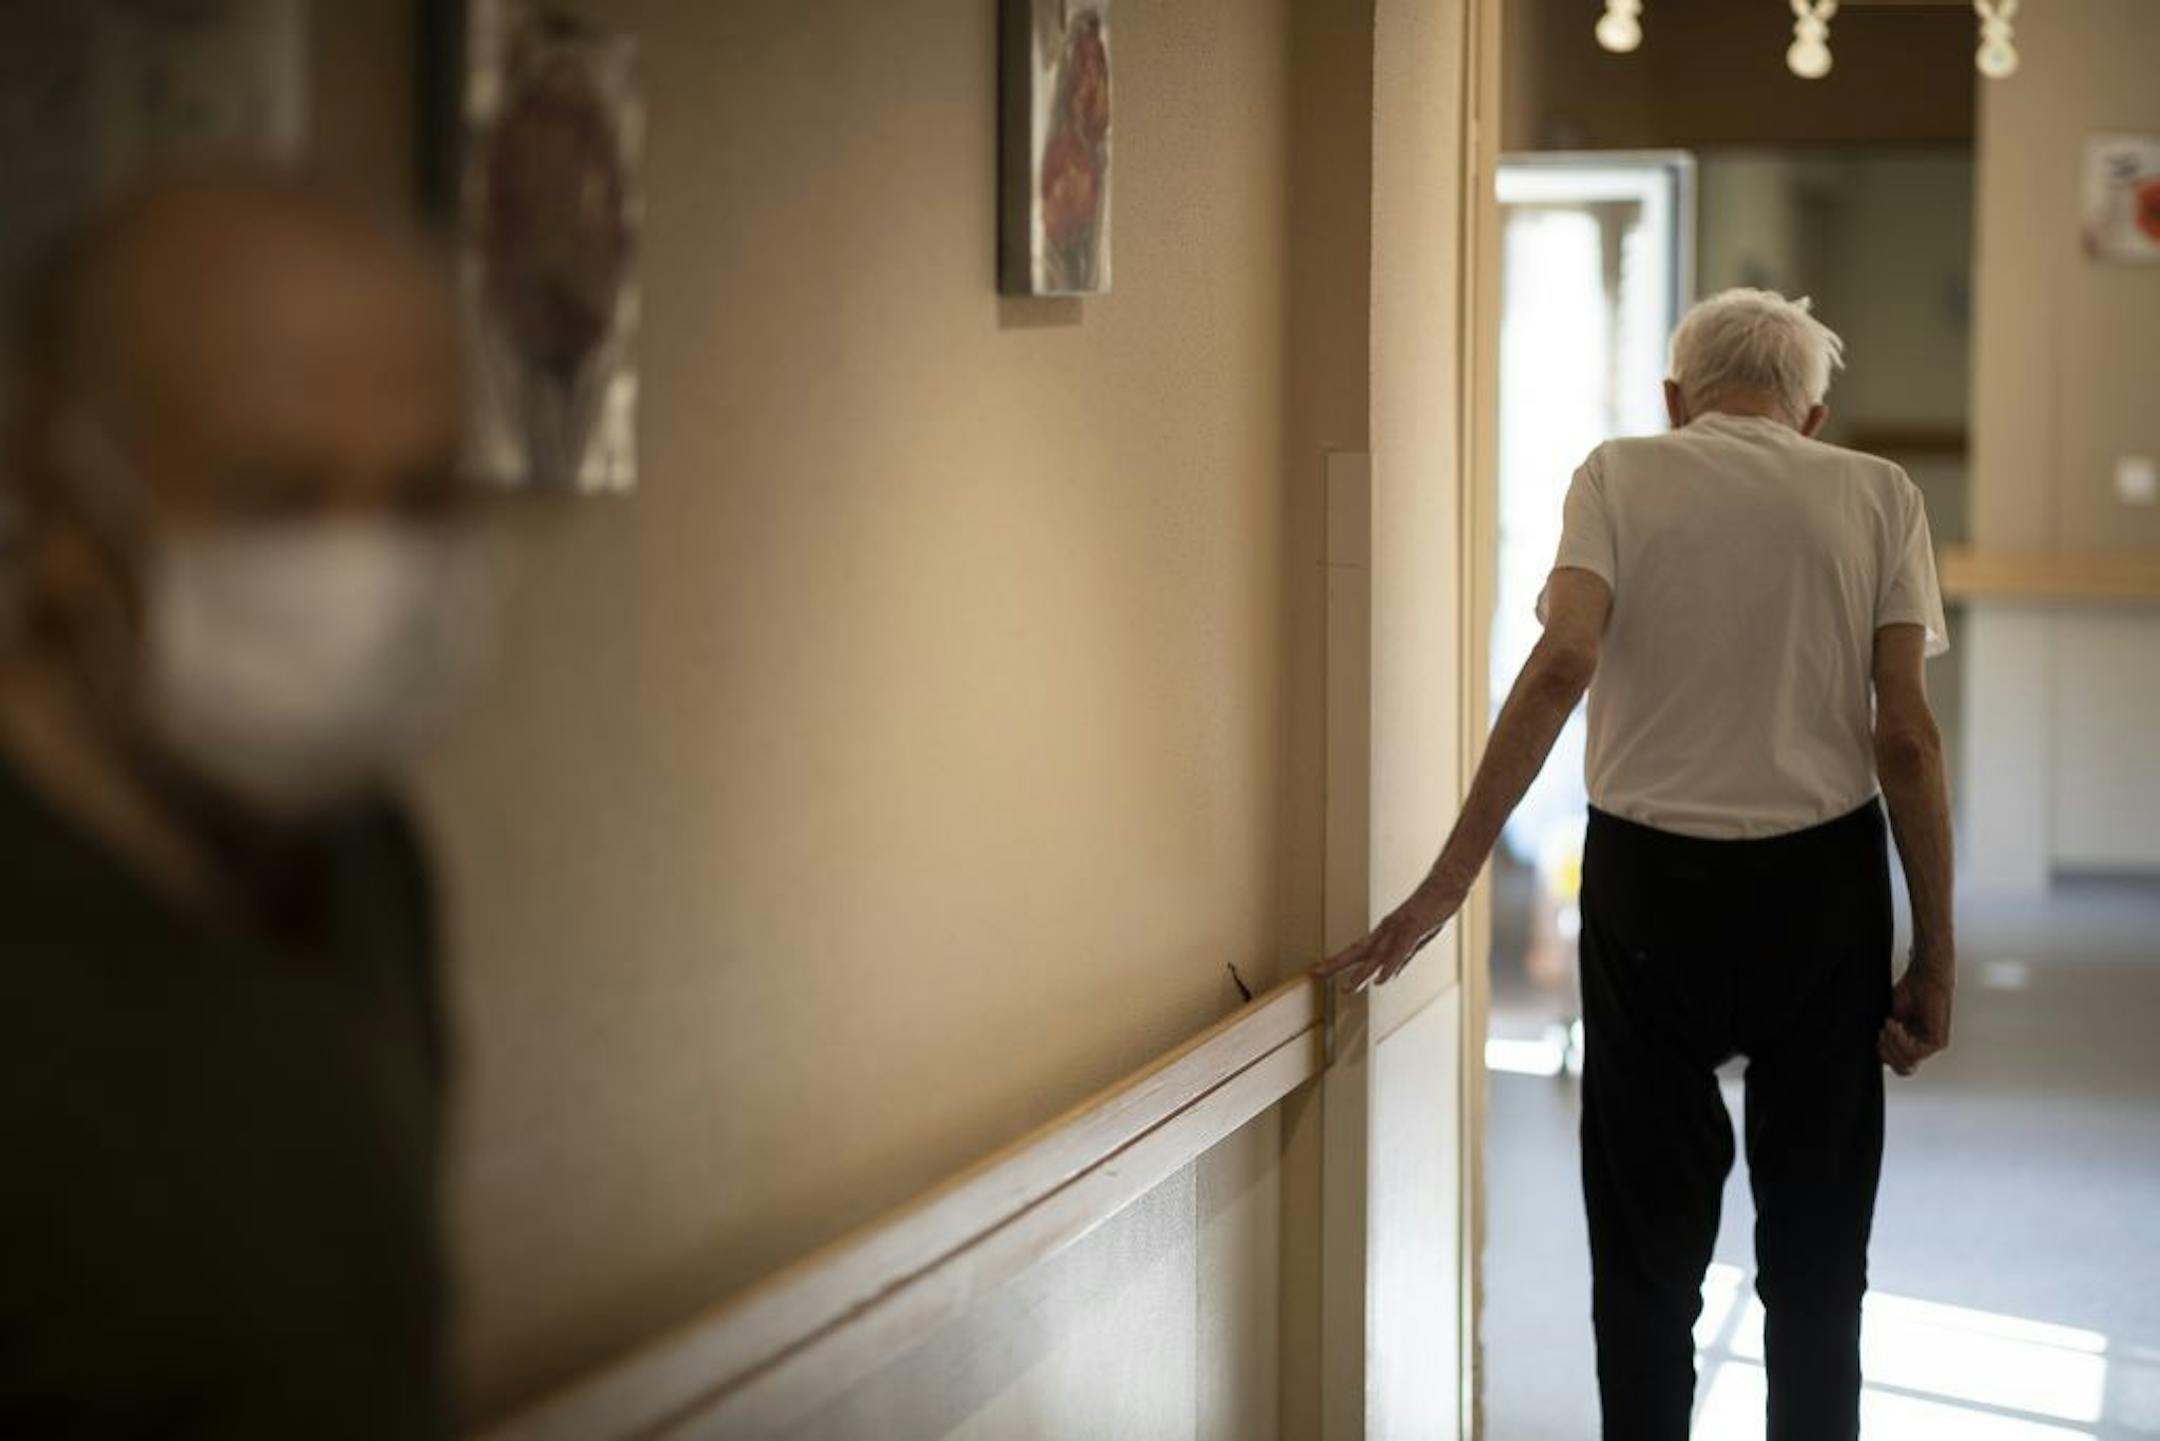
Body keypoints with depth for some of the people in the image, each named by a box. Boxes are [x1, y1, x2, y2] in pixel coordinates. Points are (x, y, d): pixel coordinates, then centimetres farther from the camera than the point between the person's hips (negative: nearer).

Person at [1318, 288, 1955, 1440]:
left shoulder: (1620, 477, 0)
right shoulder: (1877, 495, 2)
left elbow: (1561, 666, -16)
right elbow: (1907, 739, -6)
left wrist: (1449, 880, -17)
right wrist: (1935, 954, 0)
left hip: (1648, 883, 0)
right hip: (1822, 887, 0)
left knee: (1649, 1249, 10)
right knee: (1814, 1258, 12)